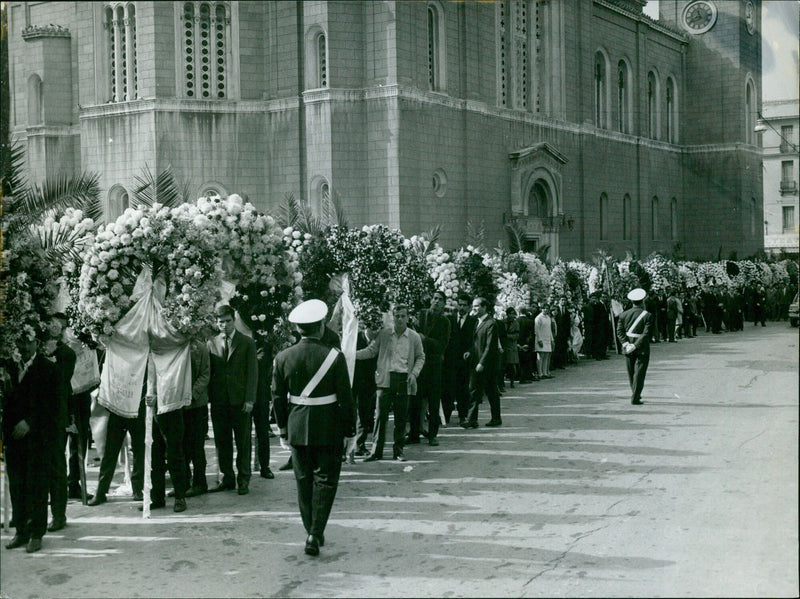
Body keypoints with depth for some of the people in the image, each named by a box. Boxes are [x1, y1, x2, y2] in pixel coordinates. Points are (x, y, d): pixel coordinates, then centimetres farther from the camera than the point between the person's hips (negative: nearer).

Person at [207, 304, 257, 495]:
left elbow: (252, 372, -1)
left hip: (240, 400, -2)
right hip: (219, 400, 2)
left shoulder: (247, 342, 2)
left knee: (243, 442, 2)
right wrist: (209, 397, 0)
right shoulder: (212, 343, 9)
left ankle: (243, 480, 10)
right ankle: (227, 478, 16)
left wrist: (249, 399, -9)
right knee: (222, 442, 6)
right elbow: (209, 371, 10)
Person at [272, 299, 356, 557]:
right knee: (325, 480, 4)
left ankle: (312, 532, 22)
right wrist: (350, 430, 1)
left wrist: (283, 429, 14)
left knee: (304, 480, 14)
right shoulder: (334, 356, -13)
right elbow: (346, 398, -9)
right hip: (328, 428, -3)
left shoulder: (283, 358, -4)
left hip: (297, 429, 3)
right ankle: (315, 534, -4)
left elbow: (278, 397, 3)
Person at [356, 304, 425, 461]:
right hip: (386, 379, 0)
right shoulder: (384, 334, 4)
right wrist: (353, 354, -7)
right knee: (381, 415, -3)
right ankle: (376, 450, 4)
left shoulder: (414, 337, 5)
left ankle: (398, 450, 16)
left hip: (404, 380, 1)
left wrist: (414, 373, -1)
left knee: (401, 417, 4)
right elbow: (371, 350, 6)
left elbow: (420, 357, 13)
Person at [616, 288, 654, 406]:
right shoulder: (648, 316, -10)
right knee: (639, 373, 0)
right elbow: (646, 334, -18)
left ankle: (635, 394, 31)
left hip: (628, 349, 4)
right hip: (642, 348, -4)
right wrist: (635, 345, -18)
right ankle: (635, 398, -3)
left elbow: (619, 331, -4)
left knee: (631, 373, 17)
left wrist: (626, 344, -10)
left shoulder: (623, 314, 2)